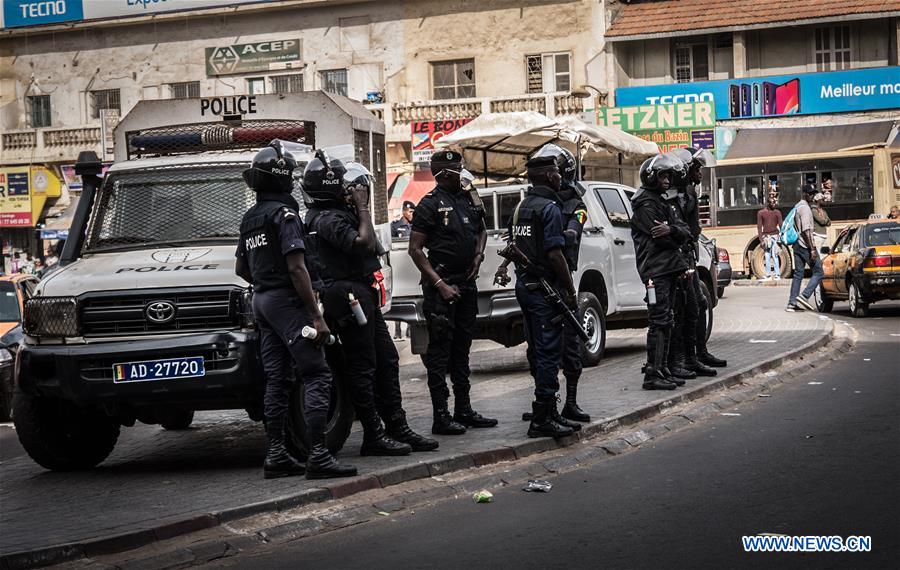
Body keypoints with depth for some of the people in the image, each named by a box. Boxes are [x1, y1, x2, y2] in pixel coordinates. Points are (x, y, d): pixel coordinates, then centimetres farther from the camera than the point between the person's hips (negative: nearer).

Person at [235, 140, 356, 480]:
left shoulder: (250, 219, 15)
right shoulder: (284, 214, -13)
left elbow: (240, 269, 23)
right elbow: (296, 268, -19)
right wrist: (317, 317, -20)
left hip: (261, 301, 9)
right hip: (286, 301, -9)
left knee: (277, 379, 11)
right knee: (316, 375, -10)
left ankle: (275, 455, 10)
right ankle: (318, 456, -17)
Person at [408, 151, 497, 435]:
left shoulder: (469, 197, 11)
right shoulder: (430, 203, -10)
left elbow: (481, 230, 28)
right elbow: (415, 249, -12)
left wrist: (478, 255, 7)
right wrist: (439, 284, -18)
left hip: (466, 282, 8)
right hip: (441, 284, -7)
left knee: (462, 347, 14)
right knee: (440, 350, -5)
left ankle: (464, 410, 22)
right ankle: (441, 416, -4)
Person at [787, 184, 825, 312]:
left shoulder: (797, 207, 17)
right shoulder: (805, 208, -13)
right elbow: (805, 231, -20)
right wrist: (812, 249, -21)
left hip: (797, 245, 9)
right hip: (806, 245, -9)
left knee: (798, 274, 9)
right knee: (818, 272, -3)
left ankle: (792, 304, 6)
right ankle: (804, 296, -13)